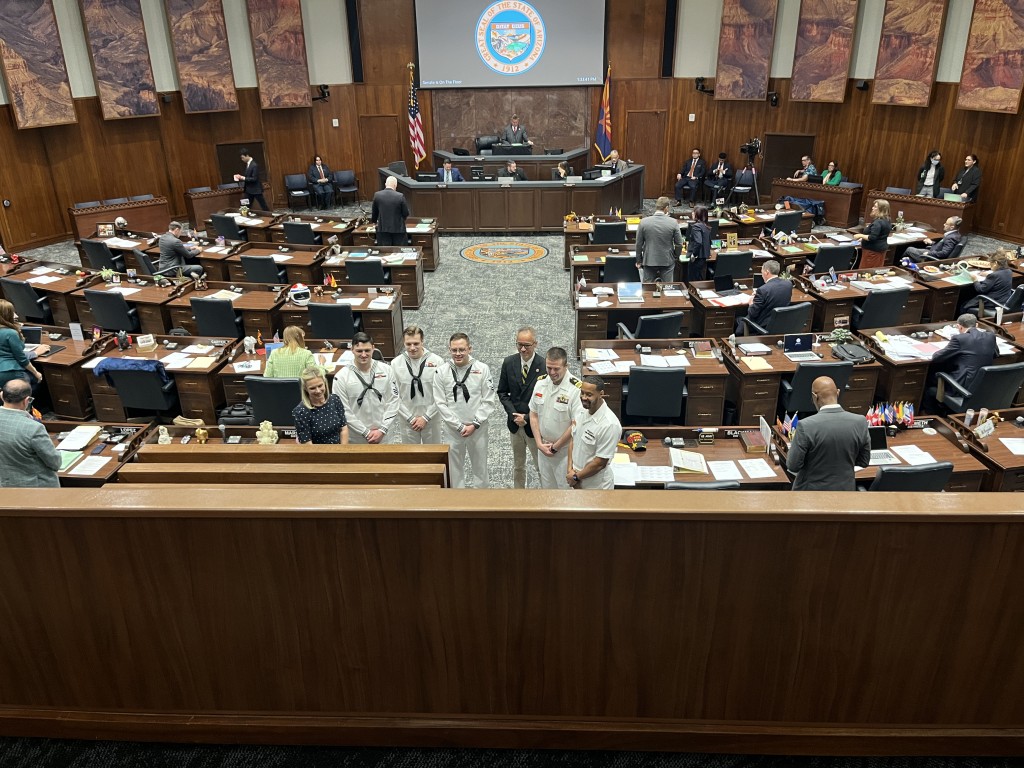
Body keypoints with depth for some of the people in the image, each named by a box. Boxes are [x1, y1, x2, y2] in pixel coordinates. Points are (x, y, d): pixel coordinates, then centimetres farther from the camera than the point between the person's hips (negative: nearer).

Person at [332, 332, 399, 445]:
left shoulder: (386, 370, -3)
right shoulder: (341, 377, -12)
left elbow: (393, 401, -1)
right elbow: (343, 411, -10)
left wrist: (382, 429, -9)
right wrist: (366, 433, -12)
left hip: (382, 436, 2)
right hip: (355, 439, -2)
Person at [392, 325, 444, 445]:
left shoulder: (437, 361, -10)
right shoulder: (395, 364, -7)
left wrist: (426, 417, -10)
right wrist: (410, 418, -9)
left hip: (431, 418, 0)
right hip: (406, 420, 1)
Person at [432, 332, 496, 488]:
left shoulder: (482, 369, -6)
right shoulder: (441, 372, -6)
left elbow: (488, 402, -5)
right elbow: (441, 403, -5)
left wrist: (474, 425, -13)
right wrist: (459, 426, -11)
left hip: (478, 429, 0)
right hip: (452, 430, 0)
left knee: (481, 467, 13)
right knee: (455, 468, 11)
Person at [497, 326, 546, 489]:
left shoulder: (544, 366, -17)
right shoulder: (508, 363, -4)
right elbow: (502, 392, 4)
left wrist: (527, 418, -15)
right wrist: (513, 414, -10)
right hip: (515, 423, 4)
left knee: (541, 466, 8)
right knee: (518, 465, 20)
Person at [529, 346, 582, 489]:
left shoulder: (576, 389, -22)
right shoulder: (541, 382, -3)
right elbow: (533, 414, 5)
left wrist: (555, 447, -11)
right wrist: (539, 443, -3)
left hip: (565, 450, -5)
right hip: (543, 448, 6)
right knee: (546, 485, 21)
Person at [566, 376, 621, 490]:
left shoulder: (610, 425, -26)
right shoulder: (581, 410, -4)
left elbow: (600, 462, -21)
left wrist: (576, 477, -11)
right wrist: (570, 469, -3)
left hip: (596, 485, -6)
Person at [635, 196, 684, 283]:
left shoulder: (644, 222, -8)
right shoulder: (673, 222, -10)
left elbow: (639, 244, -2)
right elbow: (679, 244, -4)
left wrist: (639, 261, 10)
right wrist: (675, 256, 15)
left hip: (649, 261, 1)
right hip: (667, 261, 0)